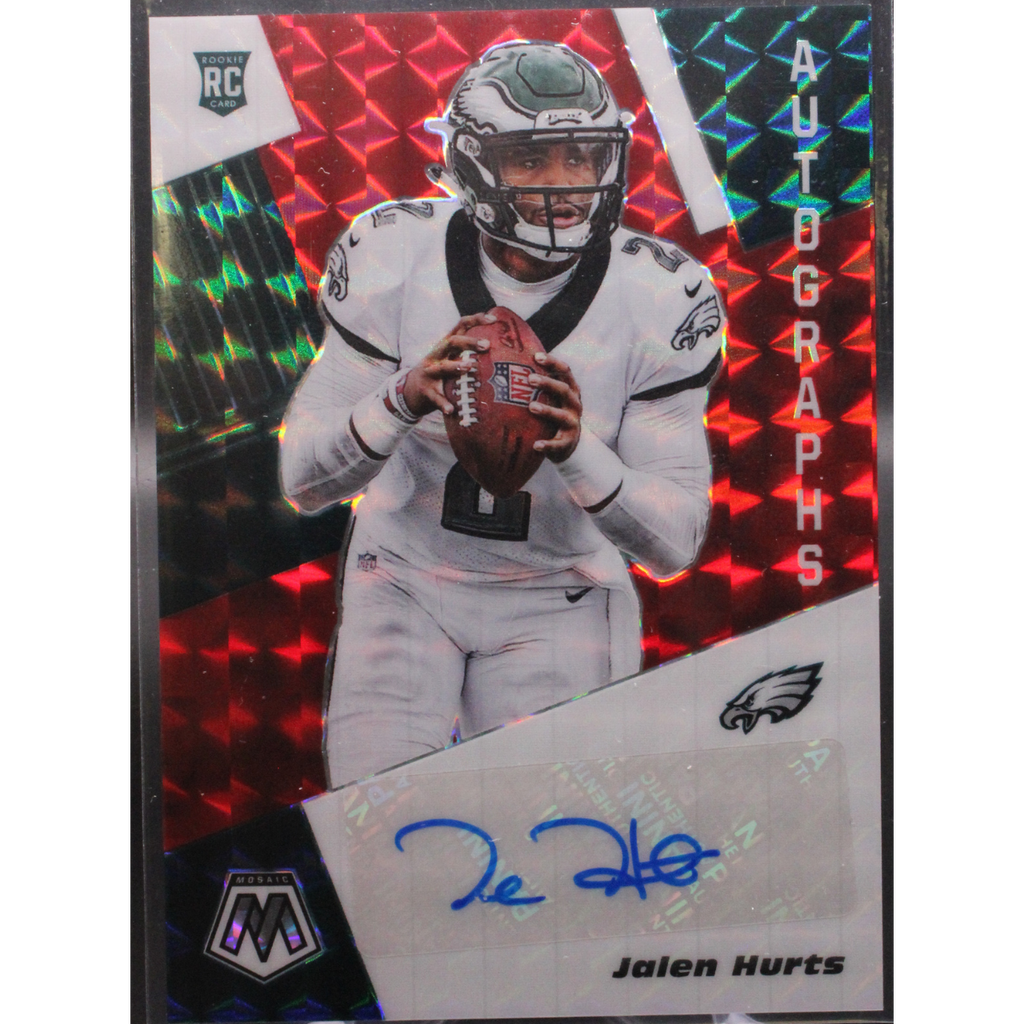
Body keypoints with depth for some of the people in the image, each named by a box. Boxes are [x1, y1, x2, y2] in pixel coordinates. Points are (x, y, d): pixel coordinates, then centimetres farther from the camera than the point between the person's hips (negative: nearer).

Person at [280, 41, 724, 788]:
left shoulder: (658, 299, -14)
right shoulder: (396, 260, -14)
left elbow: (675, 544, -14)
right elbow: (302, 481, -13)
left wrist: (576, 449, -33)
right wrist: (404, 400, -32)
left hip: (558, 600, 0)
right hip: (408, 579, 1)